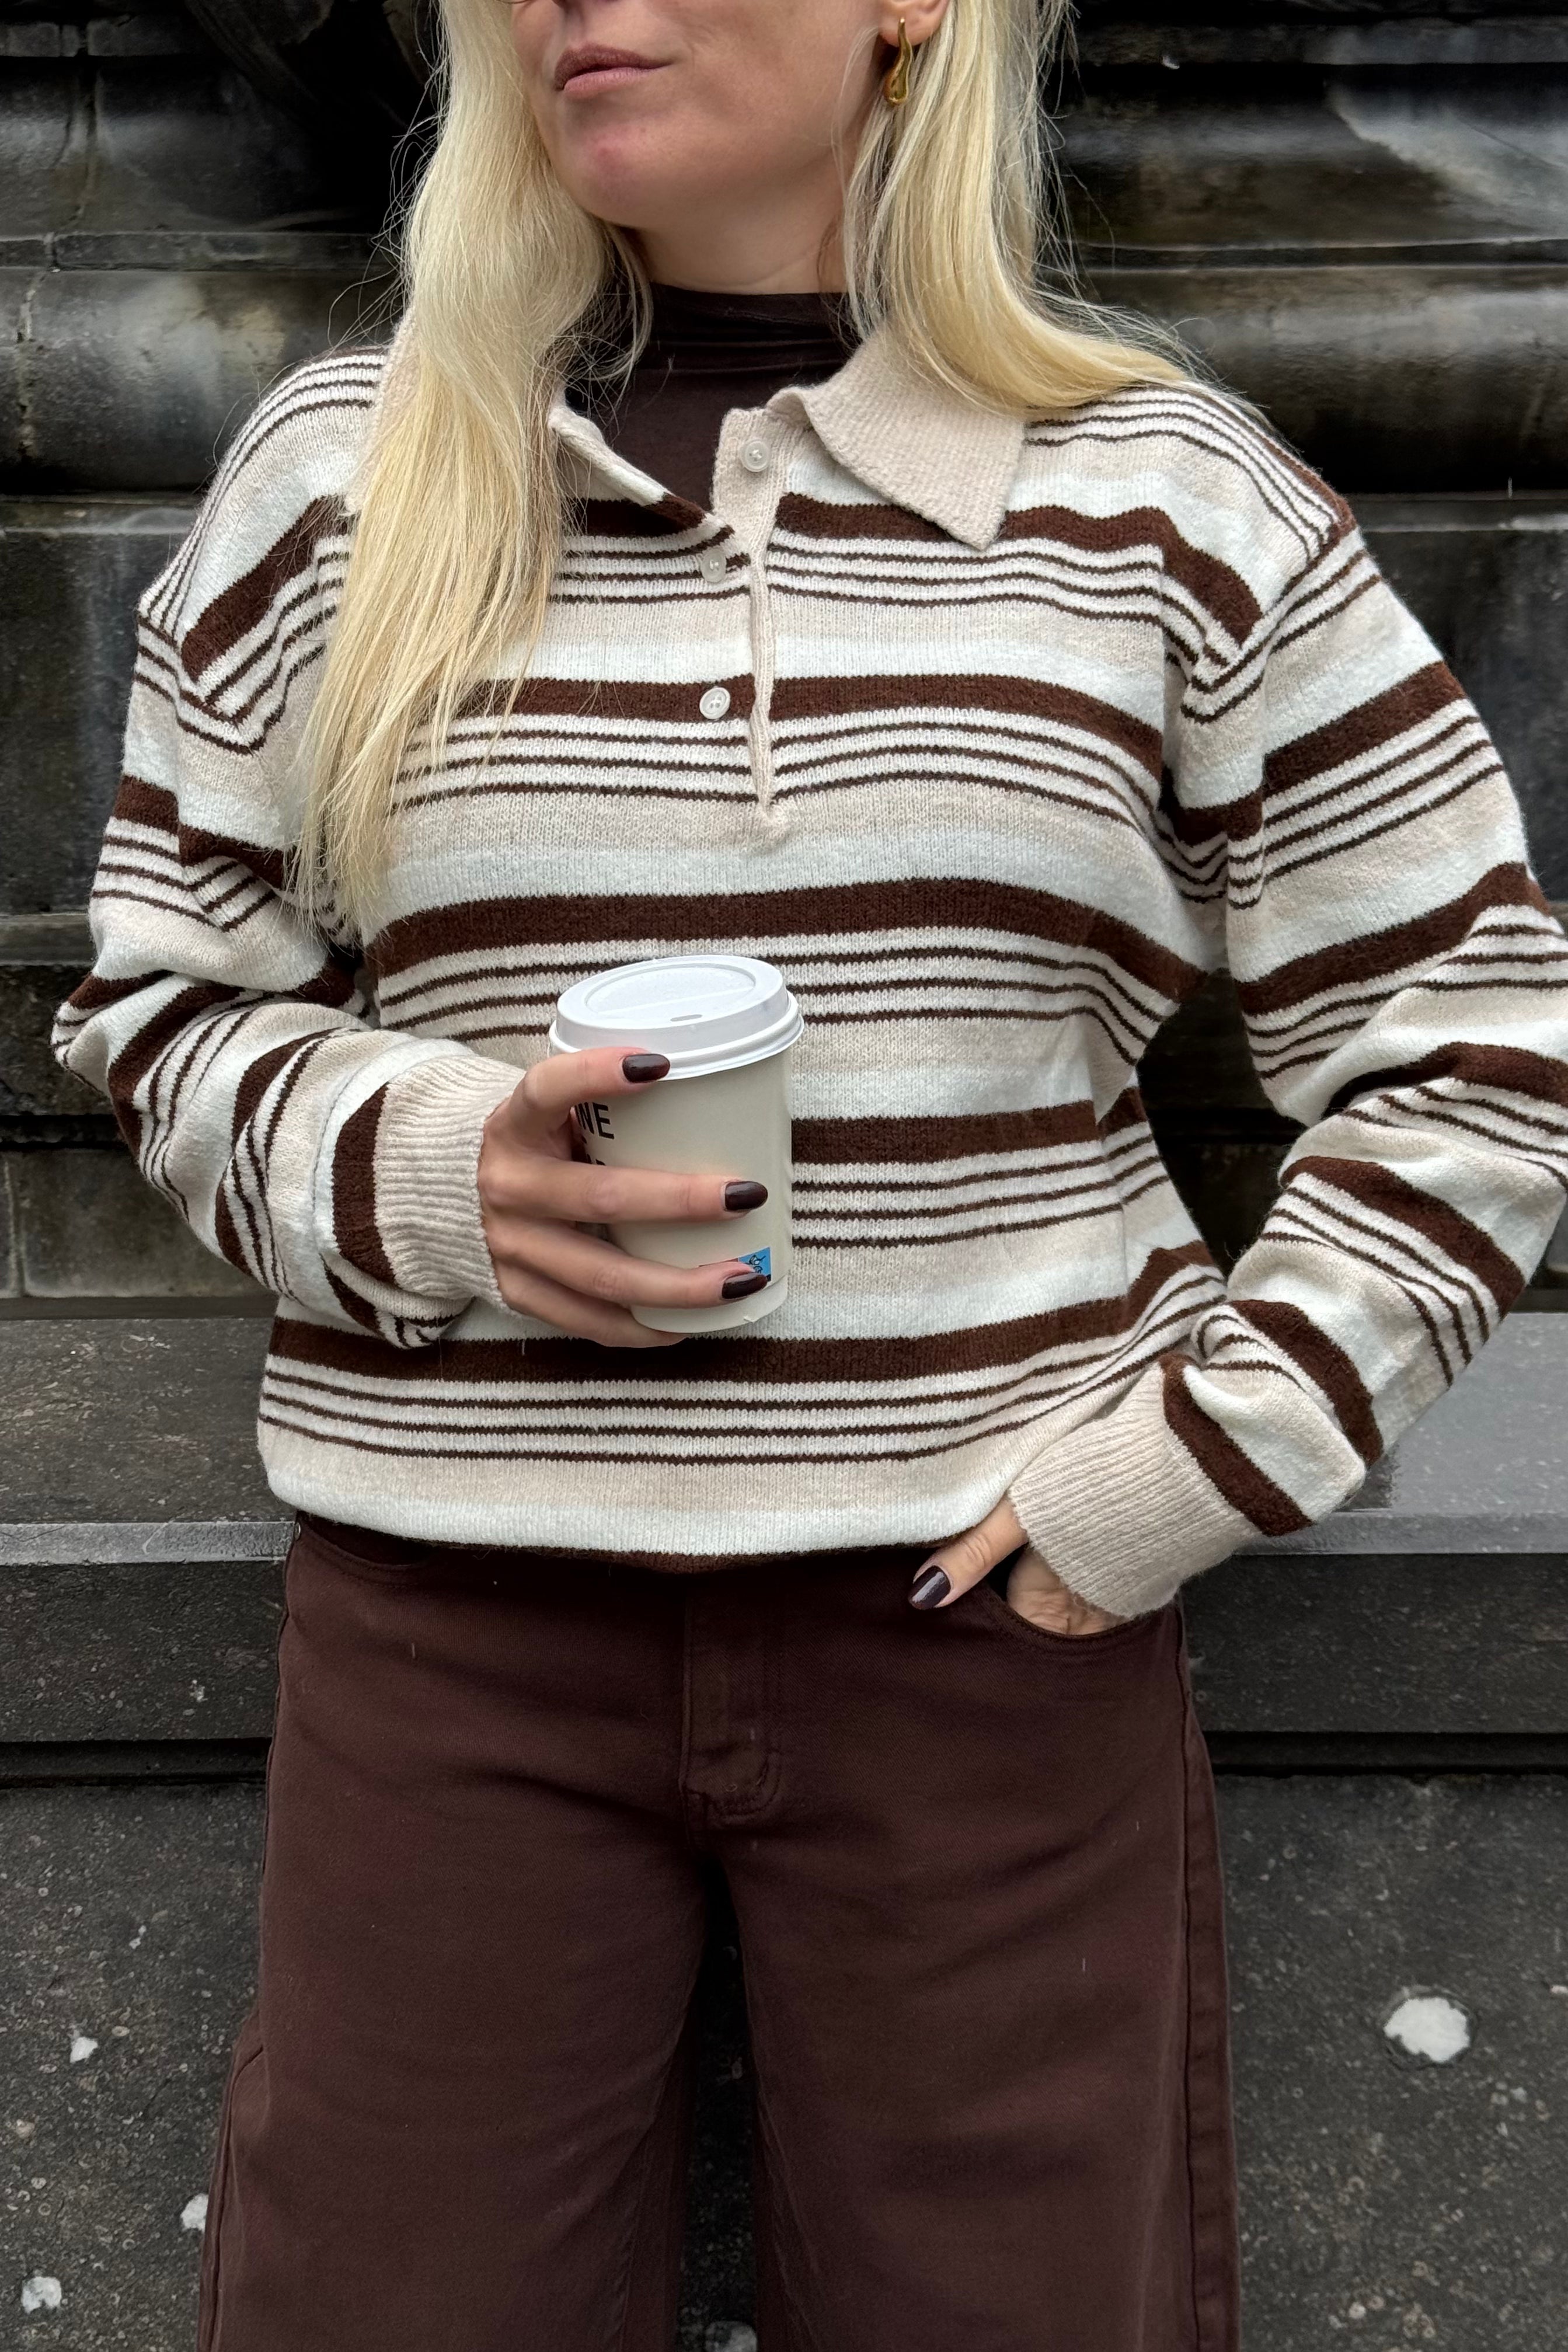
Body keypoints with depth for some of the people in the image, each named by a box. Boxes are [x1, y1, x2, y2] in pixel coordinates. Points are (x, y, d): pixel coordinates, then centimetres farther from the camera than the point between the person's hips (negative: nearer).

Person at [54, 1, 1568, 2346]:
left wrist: (1181, 1468, -5)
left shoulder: (1166, 496, 1)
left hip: (995, 1613, 0)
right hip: (455, 1615, 1)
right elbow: (163, 1005, 10)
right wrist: (419, 1173, -10)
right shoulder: (337, 477, 4)